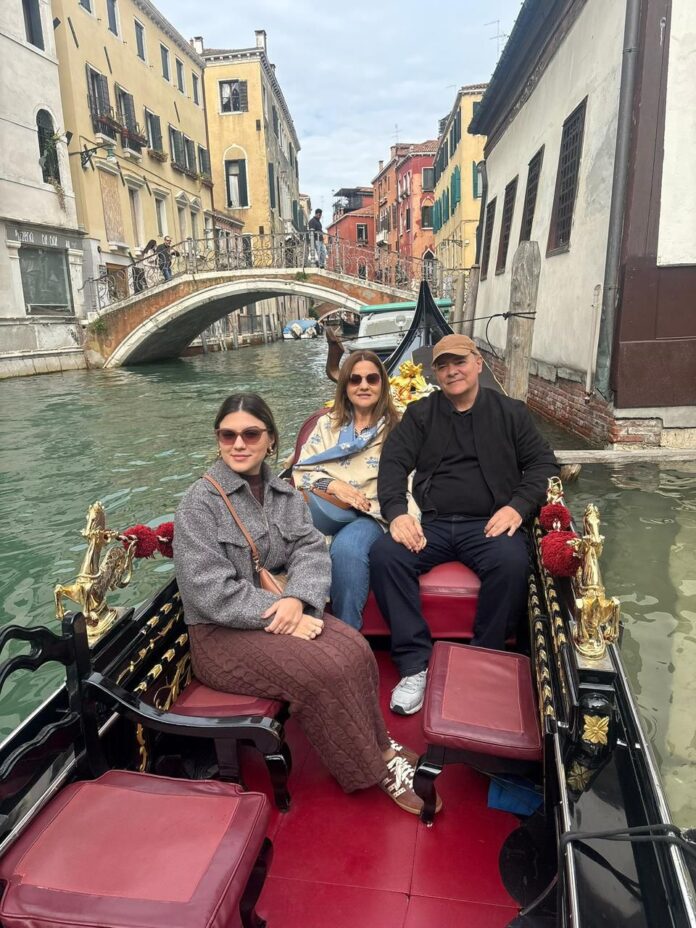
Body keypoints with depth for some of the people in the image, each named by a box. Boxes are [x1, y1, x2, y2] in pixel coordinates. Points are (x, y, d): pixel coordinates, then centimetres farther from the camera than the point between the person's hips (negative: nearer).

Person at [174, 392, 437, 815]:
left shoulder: (285, 494, 7)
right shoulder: (200, 503, -12)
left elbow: (312, 551, -2)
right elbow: (213, 594, -18)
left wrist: (298, 599, -23)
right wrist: (281, 615, -21)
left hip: (285, 610, 5)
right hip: (222, 633, -5)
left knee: (355, 650, -20)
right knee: (323, 670, -24)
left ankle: (379, 745, 2)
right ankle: (374, 769, -2)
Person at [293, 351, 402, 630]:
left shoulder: (397, 427, 11)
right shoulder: (327, 424, 19)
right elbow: (302, 471, 11)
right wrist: (333, 485, -10)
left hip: (373, 514, -2)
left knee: (346, 548, -37)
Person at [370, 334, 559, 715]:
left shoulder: (510, 412, 15)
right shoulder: (420, 414, 16)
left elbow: (543, 463, 10)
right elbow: (393, 463, 4)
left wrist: (519, 505, -9)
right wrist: (396, 511, -15)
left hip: (489, 523, -1)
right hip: (431, 524, 1)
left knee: (511, 561, -34)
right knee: (384, 553, -28)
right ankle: (414, 664, -19)